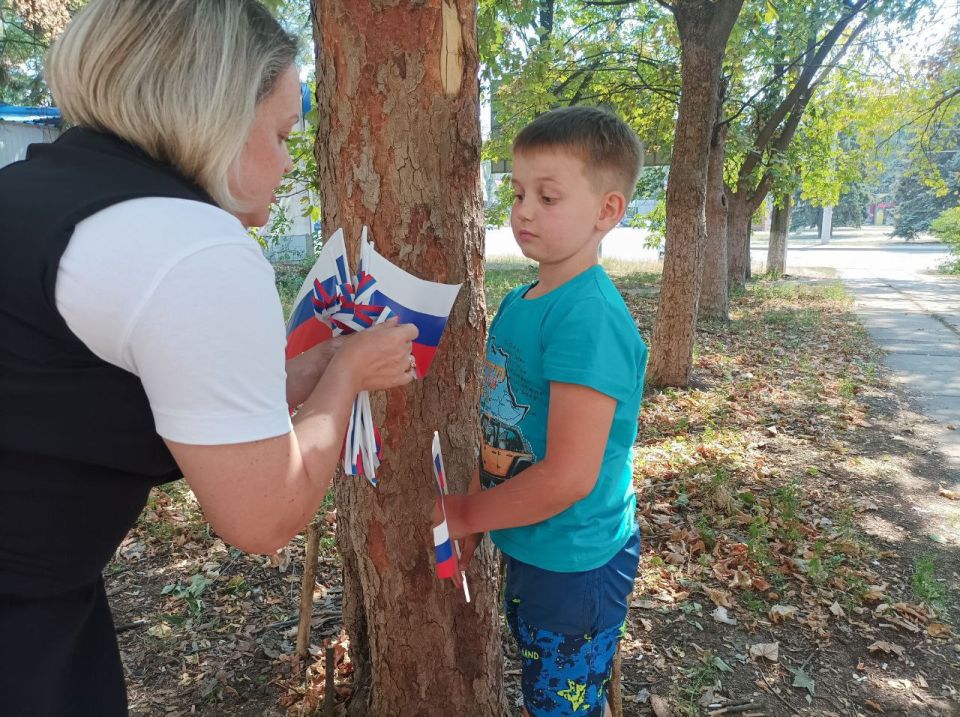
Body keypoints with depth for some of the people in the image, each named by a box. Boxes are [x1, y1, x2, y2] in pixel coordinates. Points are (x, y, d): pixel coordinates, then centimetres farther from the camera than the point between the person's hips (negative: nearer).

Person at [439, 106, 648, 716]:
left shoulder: (589, 317, -26)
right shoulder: (517, 303, 1)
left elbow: (568, 477, -28)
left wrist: (466, 516, -15)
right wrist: (474, 513, 3)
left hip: (575, 563, -8)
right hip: (525, 548, 8)